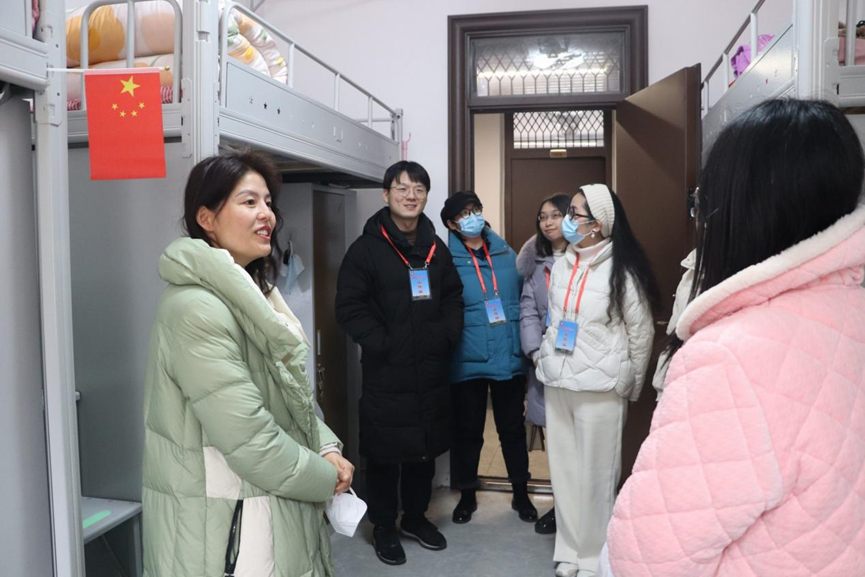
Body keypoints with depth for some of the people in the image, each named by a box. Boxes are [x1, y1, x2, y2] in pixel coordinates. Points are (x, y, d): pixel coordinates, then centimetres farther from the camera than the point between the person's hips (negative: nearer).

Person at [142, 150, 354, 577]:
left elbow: (293, 395, 12)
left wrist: (327, 449, -4)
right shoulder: (197, 309, -23)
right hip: (222, 526, -9)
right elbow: (250, 441, -27)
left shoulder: (250, 293, 8)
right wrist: (327, 477, -13)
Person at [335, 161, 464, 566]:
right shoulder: (367, 247, -6)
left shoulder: (436, 248, 11)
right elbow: (349, 307, -10)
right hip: (385, 373, -5)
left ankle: (416, 516, 35)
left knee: (426, 449, 15)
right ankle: (384, 526, 25)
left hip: (431, 372, 5)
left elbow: (453, 298, 16)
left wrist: (446, 337, 1)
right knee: (384, 454, 5)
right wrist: (382, 345, -15)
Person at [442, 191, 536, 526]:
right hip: (468, 362, -2)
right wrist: (450, 348, -12)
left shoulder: (507, 255, 5)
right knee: (468, 431, 13)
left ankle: (521, 494, 33)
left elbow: (526, 300, 11)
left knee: (513, 428, 15)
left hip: (509, 359, 3)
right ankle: (467, 495, 32)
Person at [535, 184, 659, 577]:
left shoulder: (621, 272, -11)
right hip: (557, 382, 6)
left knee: (595, 474, 4)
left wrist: (629, 387, 3)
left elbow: (641, 334, -4)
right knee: (564, 469, 13)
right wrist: (545, 357, 14)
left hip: (599, 387, -6)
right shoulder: (561, 265, 8)